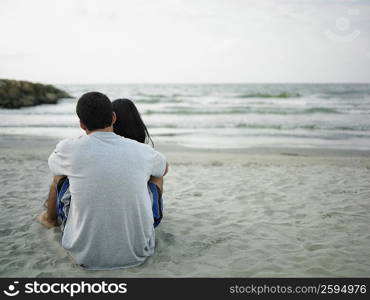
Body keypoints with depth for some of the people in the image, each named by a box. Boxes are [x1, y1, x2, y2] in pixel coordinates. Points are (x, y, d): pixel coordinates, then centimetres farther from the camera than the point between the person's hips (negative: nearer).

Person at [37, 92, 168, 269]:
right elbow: (165, 168, 19)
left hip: (86, 256, 0)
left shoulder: (70, 149, -13)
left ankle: (50, 219, 54)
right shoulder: (142, 151, -7)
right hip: (138, 254, 1)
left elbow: (53, 165, 15)